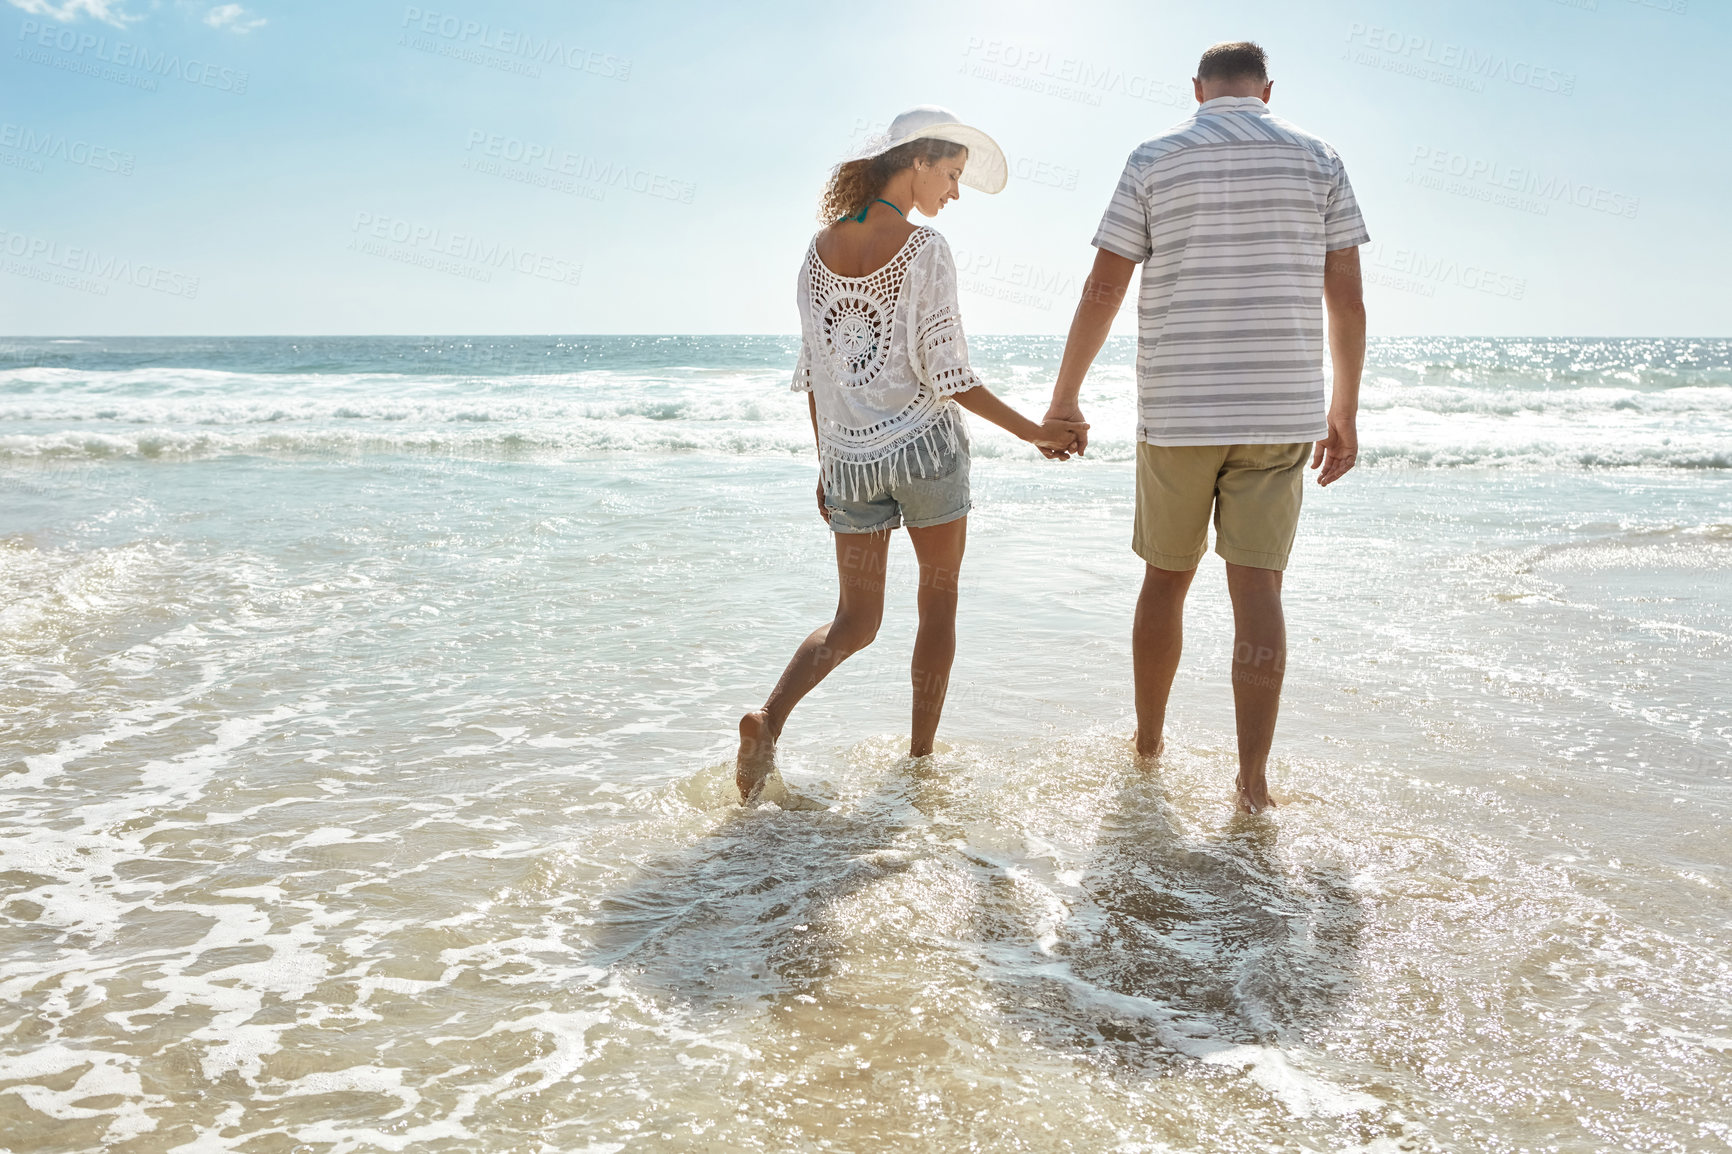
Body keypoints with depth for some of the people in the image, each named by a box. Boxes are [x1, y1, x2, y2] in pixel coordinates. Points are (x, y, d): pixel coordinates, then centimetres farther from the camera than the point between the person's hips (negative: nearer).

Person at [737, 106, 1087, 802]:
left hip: (849, 455, 5)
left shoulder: (820, 249, 6)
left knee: (854, 620, 13)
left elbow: (814, 369, 9)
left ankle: (769, 718, -10)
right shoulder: (924, 250, -11)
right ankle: (920, 759, 17)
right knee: (939, 602, 13)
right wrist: (1034, 431, -7)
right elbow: (946, 373, -14)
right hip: (924, 445, -5)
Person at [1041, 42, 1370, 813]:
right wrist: (1344, 412, 11)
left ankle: (1148, 742, 28)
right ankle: (1252, 781, -1)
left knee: (1166, 577, 14)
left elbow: (1102, 292, -1)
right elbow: (1347, 297, 3)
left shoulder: (1154, 159, 2)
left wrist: (1065, 399, 7)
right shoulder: (1316, 160, 6)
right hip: (1281, 410, 1)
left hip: (1177, 410, 0)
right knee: (1256, 588, 1)